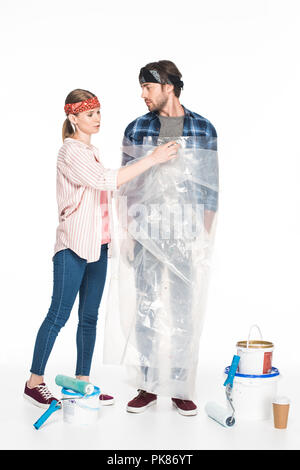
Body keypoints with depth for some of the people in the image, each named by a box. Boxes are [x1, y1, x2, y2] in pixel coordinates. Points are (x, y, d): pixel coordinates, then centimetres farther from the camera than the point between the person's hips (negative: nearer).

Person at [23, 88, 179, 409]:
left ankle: (82, 383, 18)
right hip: (73, 246, -8)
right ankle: (34, 382, 12)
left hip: (97, 246, 8)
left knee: (89, 317, 10)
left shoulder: (90, 151, 16)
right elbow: (107, 181, -25)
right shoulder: (70, 152, -12)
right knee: (58, 315, -1)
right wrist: (152, 159, -24)